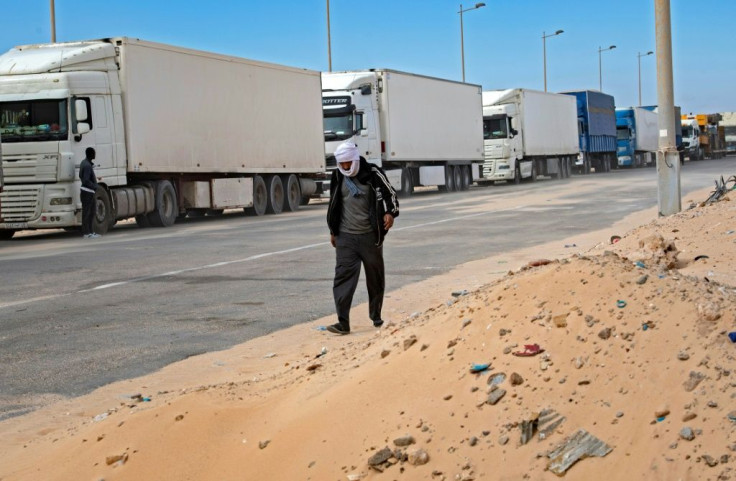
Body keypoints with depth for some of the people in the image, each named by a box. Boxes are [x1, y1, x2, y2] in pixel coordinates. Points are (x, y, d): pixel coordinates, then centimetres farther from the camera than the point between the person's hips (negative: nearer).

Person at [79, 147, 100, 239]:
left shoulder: (84, 162, 12)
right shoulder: (87, 166, -20)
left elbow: (81, 176, 22)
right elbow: (86, 181, -24)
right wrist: (95, 187, -17)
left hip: (90, 191, 10)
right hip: (87, 192, -10)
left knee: (91, 212, 15)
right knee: (86, 212, -5)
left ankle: (90, 231, 20)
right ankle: (86, 233, -1)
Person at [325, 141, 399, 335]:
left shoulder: (373, 173, -5)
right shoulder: (338, 177, 6)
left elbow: (390, 194, 0)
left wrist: (390, 213, -19)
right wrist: (333, 231, 18)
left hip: (370, 235, -2)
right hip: (346, 236, 2)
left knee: (375, 277, 9)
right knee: (344, 275, -10)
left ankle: (376, 317, 26)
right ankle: (343, 322, -14)